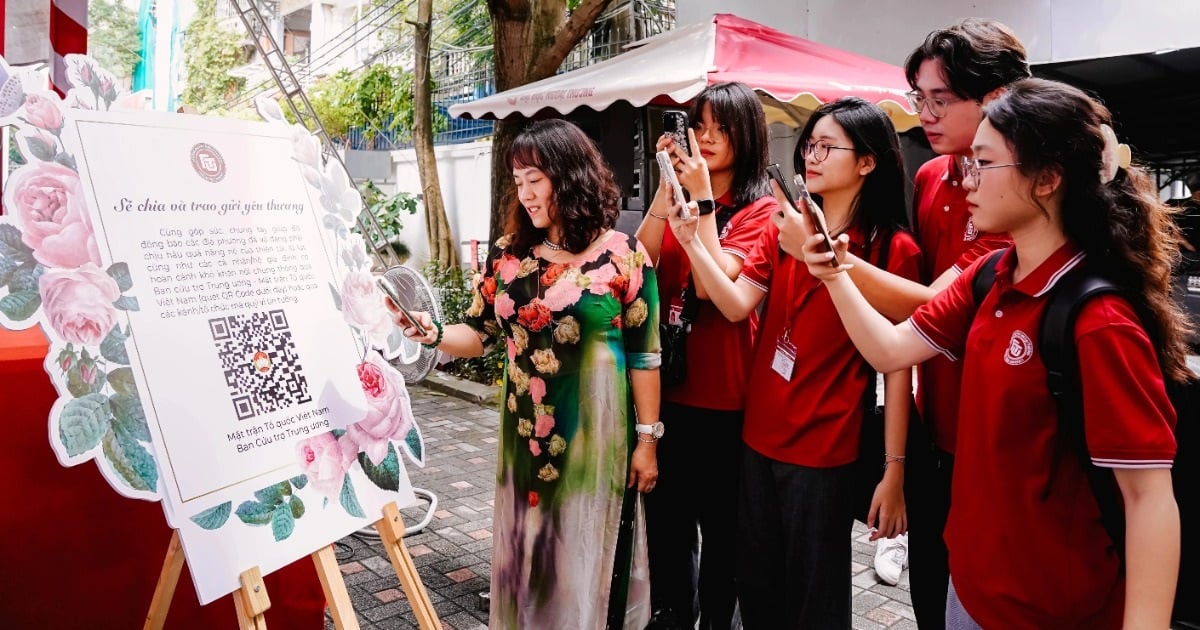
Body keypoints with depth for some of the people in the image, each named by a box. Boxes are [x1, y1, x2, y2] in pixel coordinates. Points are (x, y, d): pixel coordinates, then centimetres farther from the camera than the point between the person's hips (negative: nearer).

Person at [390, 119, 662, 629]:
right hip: (525, 435, 4)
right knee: (527, 551, 16)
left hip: (595, 436, -4)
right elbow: (478, 335, 5)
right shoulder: (508, 256, 3)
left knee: (588, 558, 8)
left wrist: (647, 439, -6)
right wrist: (432, 333, -15)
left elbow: (644, 355, -7)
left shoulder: (621, 255, -8)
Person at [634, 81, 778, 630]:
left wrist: (702, 198, -18)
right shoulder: (679, 195, 10)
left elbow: (714, 283, -20)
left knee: (721, 522, 11)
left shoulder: (761, 210, -6)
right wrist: (668, 188, -12)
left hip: (724, 395, -5)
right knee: (665, 516, 15)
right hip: (667, 385, 5)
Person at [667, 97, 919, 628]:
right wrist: (691, 242, -17)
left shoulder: (893, 249, -8)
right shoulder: (781, 228, 5)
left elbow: (897, 365, -9)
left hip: (825, 451, -4)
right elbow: (737, 305, -5)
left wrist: (894, 470, -10)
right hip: (758, 439, 5)